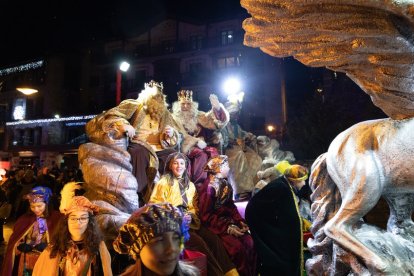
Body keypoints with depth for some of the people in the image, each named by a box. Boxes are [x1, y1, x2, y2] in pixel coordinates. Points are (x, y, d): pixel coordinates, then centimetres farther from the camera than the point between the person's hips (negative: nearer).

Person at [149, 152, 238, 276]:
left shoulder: (190, 185, 19)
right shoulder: (163, 183, 2)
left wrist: (190, 216, -6)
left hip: (190, 222, 5)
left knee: (214, 239, -23)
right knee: (199, 242, -29)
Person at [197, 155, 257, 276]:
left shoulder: (226, 185, 7)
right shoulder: (209, 188, -15)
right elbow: (206, 216, -15)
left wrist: (240, 221, -4)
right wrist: (227, 228, -19)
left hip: (228, 221, 7)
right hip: (214, 224, -7)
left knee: (249, 243, -13)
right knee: (238, 247, -24)